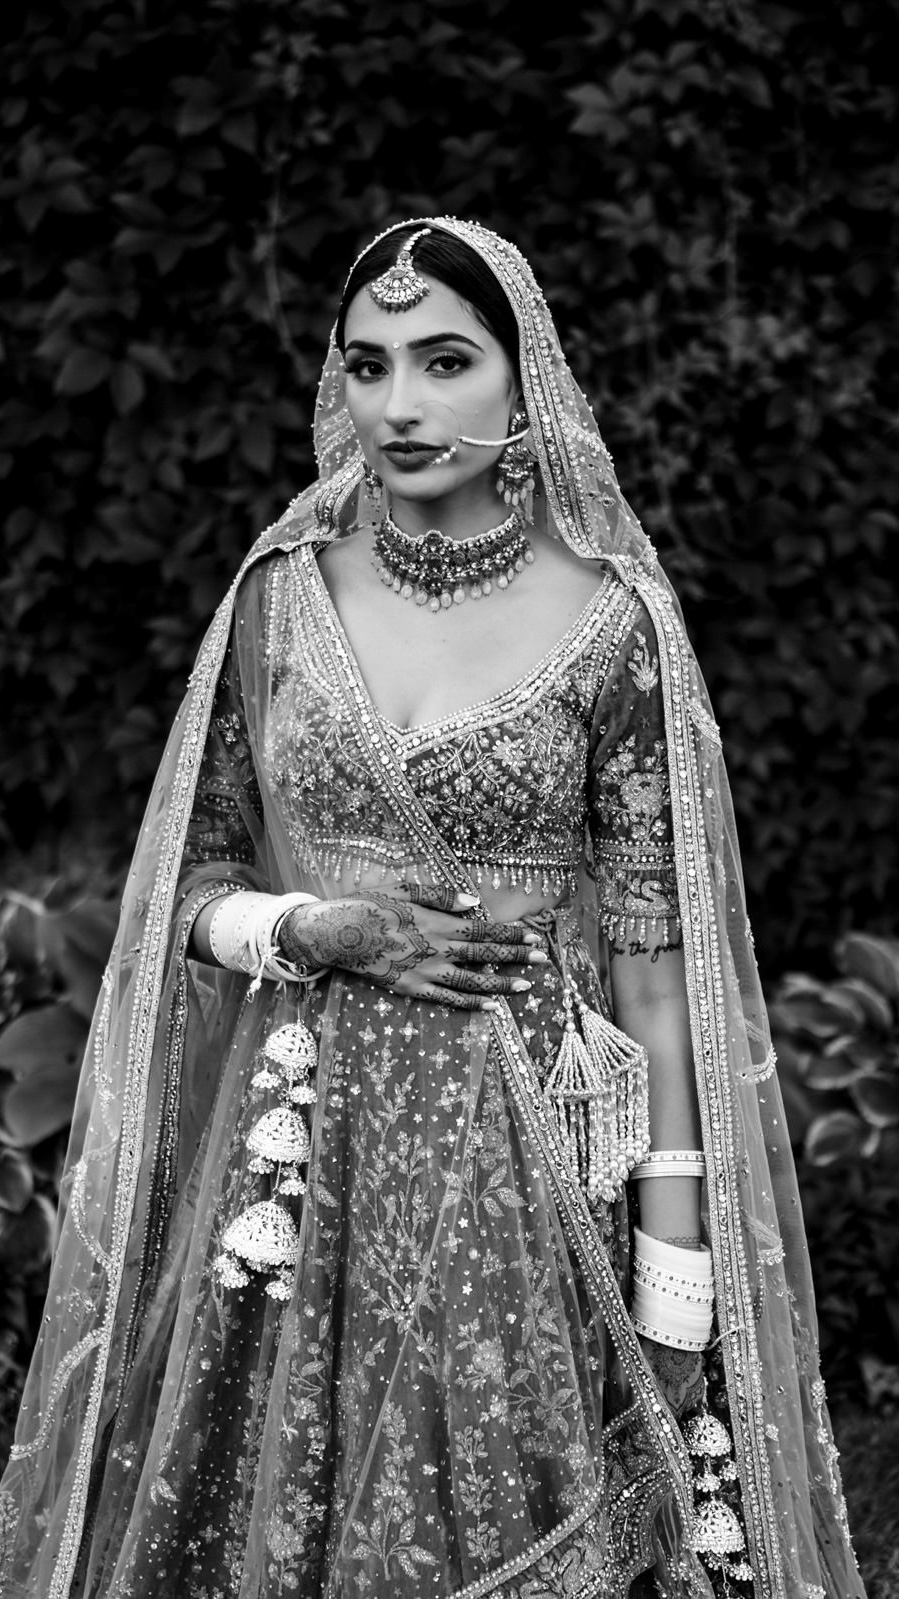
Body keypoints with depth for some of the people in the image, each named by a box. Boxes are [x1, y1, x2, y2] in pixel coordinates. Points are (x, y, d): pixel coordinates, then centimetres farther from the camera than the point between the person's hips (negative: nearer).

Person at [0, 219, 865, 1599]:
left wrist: (678, 1299, -8)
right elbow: (195, 882, 11)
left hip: (526, 1162, -2)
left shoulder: (609, 626, -6)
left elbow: (657, 963, -6)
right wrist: (317, 930, -11)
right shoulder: (279, 597, 3)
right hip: (296, 1166, 3)